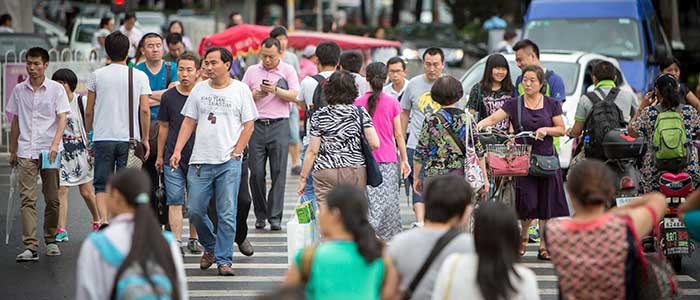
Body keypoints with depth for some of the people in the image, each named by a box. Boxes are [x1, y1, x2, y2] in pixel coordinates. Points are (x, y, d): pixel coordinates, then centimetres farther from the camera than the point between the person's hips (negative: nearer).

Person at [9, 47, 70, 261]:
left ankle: (50, 240, 23)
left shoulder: (56, 89, 1)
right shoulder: (19, 90, 9)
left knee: (52, 199, 6)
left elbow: (62, 119, -5)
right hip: (26, 152, 1)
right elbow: (15, 122, 16)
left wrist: (55, 144, -20)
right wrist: (12, 151, 16)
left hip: (50, 150, -1)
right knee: (27, 198, -9)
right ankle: (30, 247, -15)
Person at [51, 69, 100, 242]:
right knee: (61, 190, -7)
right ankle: (61, 230, -7)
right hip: (61, 151, 2)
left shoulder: (81, 101, -5)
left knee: (86, 192, 4)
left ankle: (97, 221, 29)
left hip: (80, 150, -2)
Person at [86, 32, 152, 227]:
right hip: (130, 138, 0)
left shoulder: (97, 75, 1)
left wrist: (88, 135, 15)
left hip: (103, 138, 0)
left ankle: (104, 220, -16)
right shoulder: (139, 76, 1)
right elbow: (144, 110, -3)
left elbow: (89, 111, 3)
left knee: (102, 185, 5)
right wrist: (145, 138, 6)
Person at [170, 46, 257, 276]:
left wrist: (235, 154, -7)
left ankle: (224, 259, 5)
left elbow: (248, 126, 1)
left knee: (227, 214, -3)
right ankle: (210, 247, 28)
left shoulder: (240, 90, 1)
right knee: (195, 210, 4)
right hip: (200, 161, 3)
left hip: (229, 162, -3)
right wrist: (177, 151, 3)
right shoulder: (199, 89, 10)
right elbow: (189, 122, 13)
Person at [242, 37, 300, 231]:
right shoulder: (252, 71, 13)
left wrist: (276, 90, -16)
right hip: (256, 125, 2)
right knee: (256, 172, -1)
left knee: (278, 172, -6)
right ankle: (260, 215, 10)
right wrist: (255, 95, -7)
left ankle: (275, 216, -5)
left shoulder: (288, 71, 6)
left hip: (279, 125, -2)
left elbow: (295, 96, -4)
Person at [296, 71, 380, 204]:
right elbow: (375, 144, -6)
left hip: (325, 171, -1)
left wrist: (303, 178, 5)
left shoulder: (319, 116, -1)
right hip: (355, 171, 1)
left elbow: (312, 151, -2)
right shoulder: (361, 113, 1)